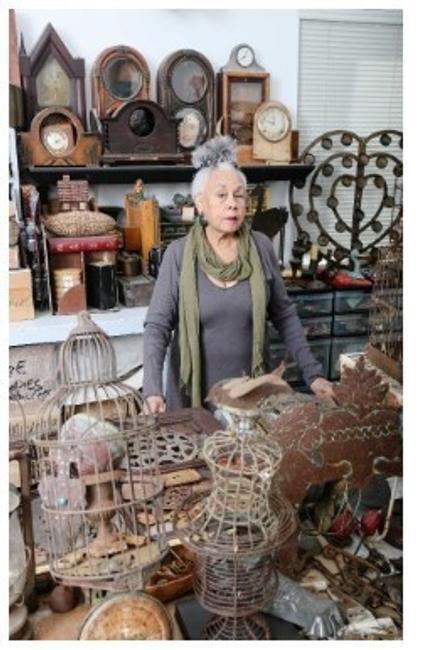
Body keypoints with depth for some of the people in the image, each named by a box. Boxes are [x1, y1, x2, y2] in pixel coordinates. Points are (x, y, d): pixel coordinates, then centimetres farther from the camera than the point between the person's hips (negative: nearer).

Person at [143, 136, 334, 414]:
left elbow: (284, 314, 3)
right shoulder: (179, 253, -10)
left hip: (250, 387, 2)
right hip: (194, 388, -1)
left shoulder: (261, 247, -5)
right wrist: (153, 388, -24)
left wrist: (312, 372, -2)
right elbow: (158, 324, -11)